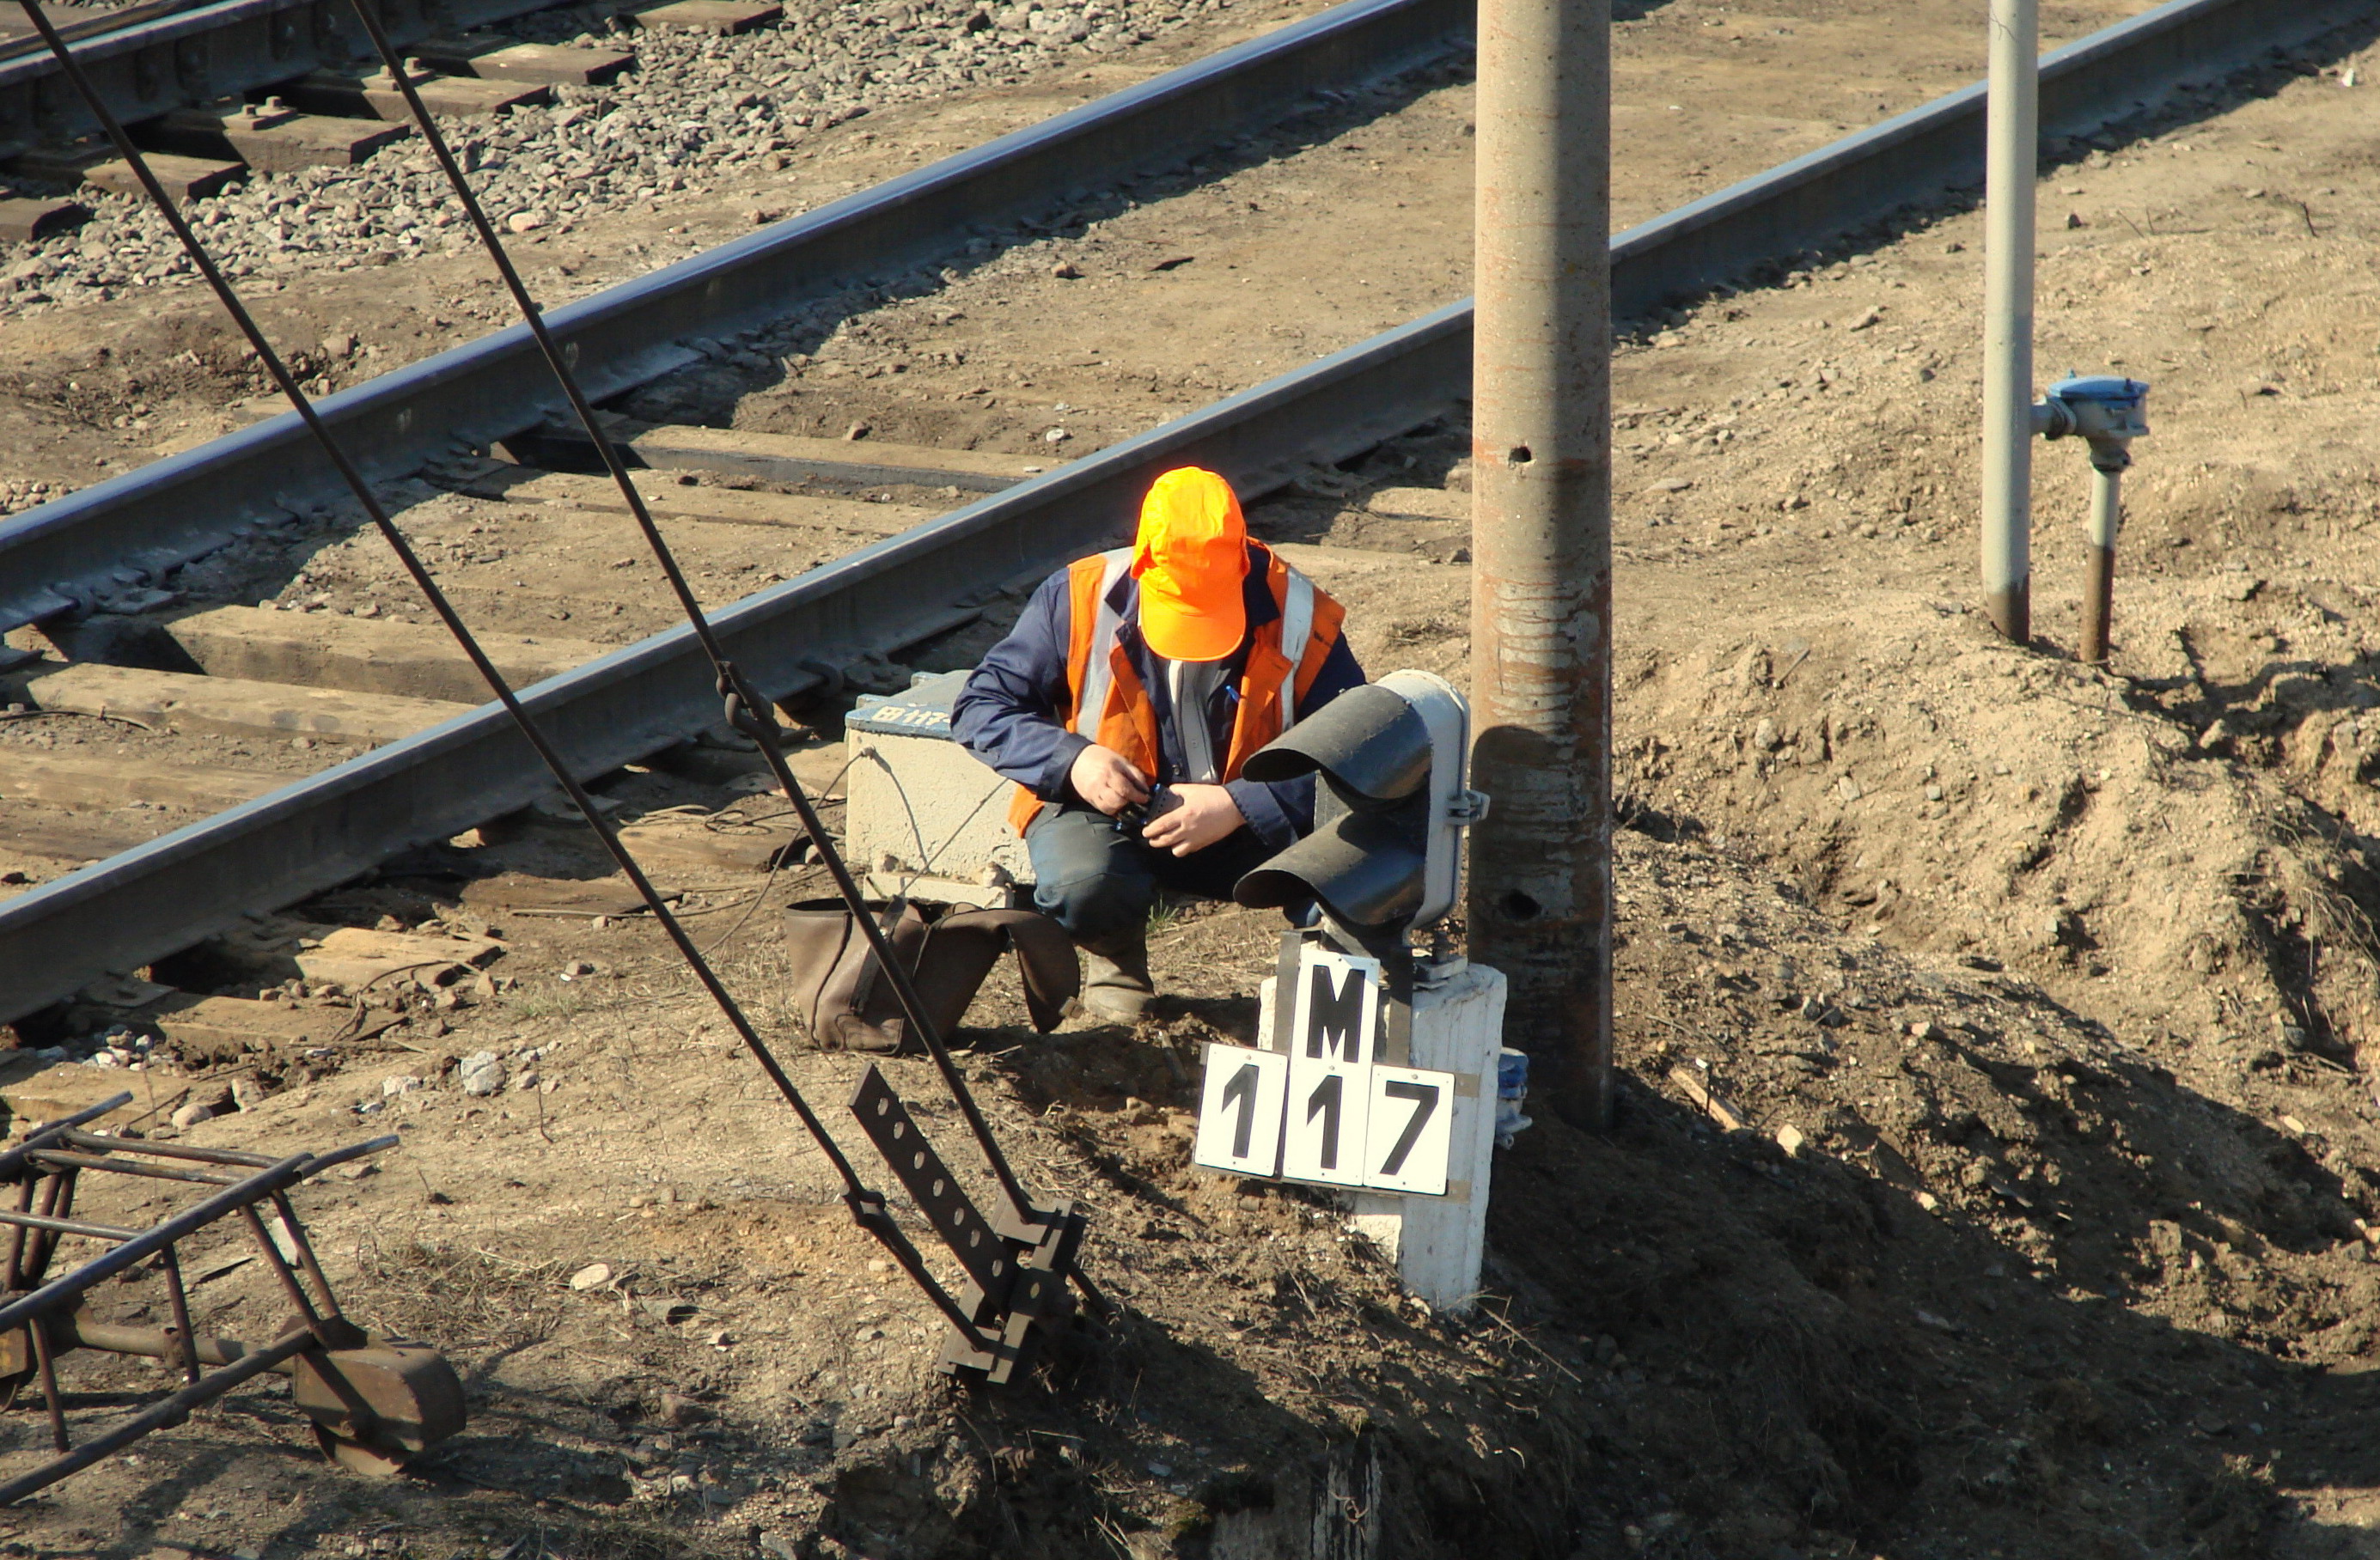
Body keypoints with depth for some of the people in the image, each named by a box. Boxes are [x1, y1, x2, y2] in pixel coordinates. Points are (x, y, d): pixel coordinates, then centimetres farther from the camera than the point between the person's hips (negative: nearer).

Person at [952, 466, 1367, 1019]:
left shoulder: (1301, 619, -16)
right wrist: (1071, 760, -24)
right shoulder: (1079, 600, -13)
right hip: (1103, 808, 0)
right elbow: (980, 708, -6)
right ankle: (1118, 955, 5)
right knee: (1082, 888, -35)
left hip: (1248, 823, 0)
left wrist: (1239, 807, -31)